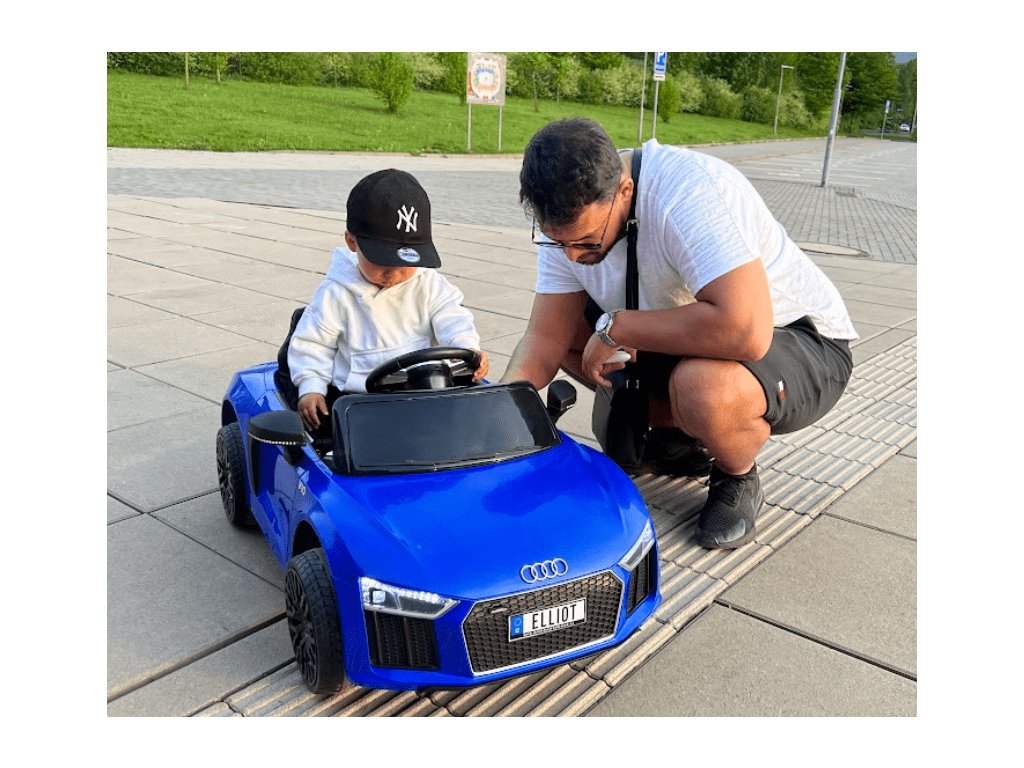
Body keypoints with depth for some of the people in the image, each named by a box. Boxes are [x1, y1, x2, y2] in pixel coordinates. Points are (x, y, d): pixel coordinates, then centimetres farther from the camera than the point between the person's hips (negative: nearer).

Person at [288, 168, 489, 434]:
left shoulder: (430, 285, 4)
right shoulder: (337, 293, 1)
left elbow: (453, 320, -2)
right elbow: (312, 344, 7)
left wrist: (469, 351, -24)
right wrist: (311, 387, -6)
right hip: (355, 397, -1)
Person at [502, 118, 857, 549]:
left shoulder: (690, 192, -33)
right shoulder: (569, 217, -11)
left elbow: (745, 332, -43)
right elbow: (546, 339, -8)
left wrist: (614, 328, -32)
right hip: (687, 337, 7)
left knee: (702, 388, -38)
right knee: (567, 327, -4)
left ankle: (737, 480, -3)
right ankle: (674, 430, 11)